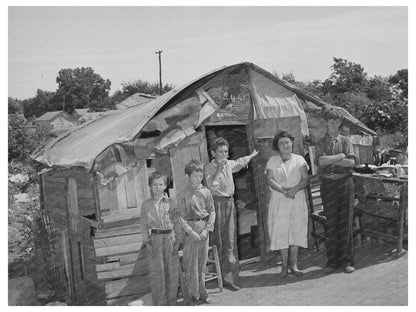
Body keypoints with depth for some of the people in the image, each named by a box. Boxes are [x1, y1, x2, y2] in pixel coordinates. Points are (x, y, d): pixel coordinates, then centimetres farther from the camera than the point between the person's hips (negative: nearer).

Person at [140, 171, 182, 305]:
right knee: (156, 273, -3)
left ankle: (171, 302, 20)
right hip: (154, 240, -1)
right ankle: (159, 303, 8)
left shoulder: (170, 203, 3)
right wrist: (147, 242, -5)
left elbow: (177, 223, 6)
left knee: (172, 272, 6)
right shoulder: (146, 204, 4)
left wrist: (177, 241, -3)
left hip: (170, 239, 1)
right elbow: (144, 225, 5)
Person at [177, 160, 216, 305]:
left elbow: (212, 211, 6)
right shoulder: (183, 195, -5)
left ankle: (201, 293, 24)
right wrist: (191, 232, -14)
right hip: (190, 229, -3)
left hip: (204, 229, 3)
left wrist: (207, 229, -5)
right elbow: (181, 217, -6)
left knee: (202, 262, 11)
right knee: (191, 263, 0)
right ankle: (190, 295, 10)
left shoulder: (206, 192, 5)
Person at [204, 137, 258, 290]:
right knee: (220, 239, -3)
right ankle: (227, 276, -1)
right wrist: (219, 169, -25)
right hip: (218, 202, -6)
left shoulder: (229, 164, 10)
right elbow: (211, 186, -23)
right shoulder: (209, 167, -9)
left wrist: (251, 155, 45)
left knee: (231, 237, 6)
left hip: (230, 202, 6)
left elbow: (240, 163, 33)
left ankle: (230, 275, 13)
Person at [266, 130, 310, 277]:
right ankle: (284, 265, 5)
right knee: (281, 232, -3)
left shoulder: (299, 160, 8)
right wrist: (283, 190, -19)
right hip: (279, 200, -1)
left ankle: (293, 265, 9)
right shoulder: (273, 161, 6)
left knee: (297, 231, 0)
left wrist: (294, 189, -18)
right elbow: (269, 179, -5)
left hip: (298, 200, 1)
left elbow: (306, 179, 0)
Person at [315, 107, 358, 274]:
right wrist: (342, 156, -9)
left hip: (345, 183, 0)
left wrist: (330, 160, -12)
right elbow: (321, 161, -12)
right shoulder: (321, 143, 6)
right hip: (328, 184, 0)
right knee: (331, 224, 3)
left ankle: (347, 261, 10)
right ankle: (332, 261, 12)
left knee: (346, 222, 1)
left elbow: (351, 162, -8)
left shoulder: (346, 141, 7)